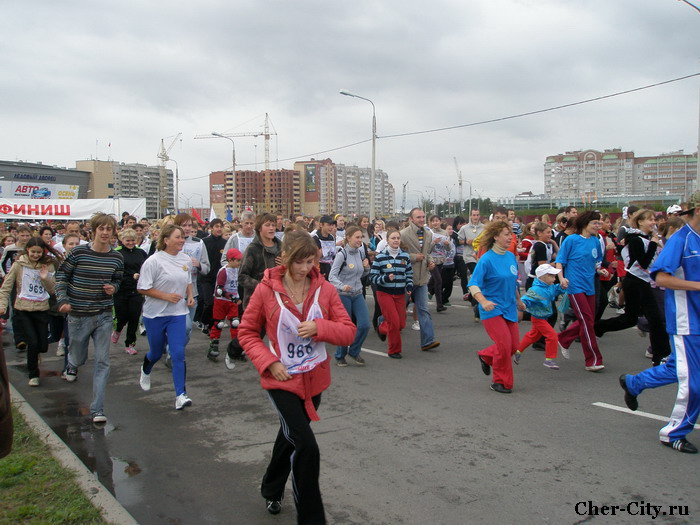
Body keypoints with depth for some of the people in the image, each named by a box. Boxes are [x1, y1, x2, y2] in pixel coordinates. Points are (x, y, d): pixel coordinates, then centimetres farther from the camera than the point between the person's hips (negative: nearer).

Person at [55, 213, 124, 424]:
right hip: (78, 315, -2)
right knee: (79, 357, 15)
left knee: (102, 362, -2)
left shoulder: (117, 258, -1)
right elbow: (61, 276, -1)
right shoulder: (78, 253, -10)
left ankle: (97, 409, 5)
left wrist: (114, 288, -8)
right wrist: (63, 300, -12)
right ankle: (71, 364, 55)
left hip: (104, 315, 2)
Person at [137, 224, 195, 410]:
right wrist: (166, 296, -20)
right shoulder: (154, 261, -14)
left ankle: (180, 394, -3)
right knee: (156, 352, 15)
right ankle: (145, 371, 50)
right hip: (155, 313, -3)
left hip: (178, 313, 3)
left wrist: (190, 296, 2)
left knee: (178, 353, -7)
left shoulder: (186, 259, 3)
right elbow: (143, 288, -13)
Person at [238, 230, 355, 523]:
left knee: (291, 436, 24)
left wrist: (319, 327, -24)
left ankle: (271, 489, 51)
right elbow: (246, 332, -3)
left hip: (314, 378, 4)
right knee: (307, 446, -15)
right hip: (282, 380, -4)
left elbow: (348, 332, -6)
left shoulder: (324, 289, -6)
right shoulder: (266, 289, -12)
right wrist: (268, 362, -16)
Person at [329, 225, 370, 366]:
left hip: (358, 294, 6)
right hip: (343, 295, -6)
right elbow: (332, 276, -21)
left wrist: (366, 267, -2)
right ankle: (340, 356, 24)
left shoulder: (360, 253, 6)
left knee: (364, 325, -3)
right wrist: (342, 286, -38)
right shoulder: (342, 254, -13)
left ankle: (354, 351, 20)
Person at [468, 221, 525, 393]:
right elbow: (473, 284, -19)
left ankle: (485, 356, 35)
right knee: (504, 344, -10)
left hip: (509, 308, 7)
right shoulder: (487, 259, -15)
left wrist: (518, 300, 29)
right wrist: (484, 301, -34)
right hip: (492, 308, -7)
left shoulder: (511, 256, 5)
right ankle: (501, 383, 10)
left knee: (514, 344, 7)